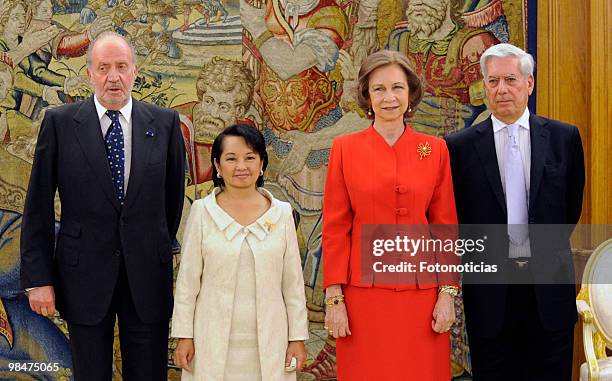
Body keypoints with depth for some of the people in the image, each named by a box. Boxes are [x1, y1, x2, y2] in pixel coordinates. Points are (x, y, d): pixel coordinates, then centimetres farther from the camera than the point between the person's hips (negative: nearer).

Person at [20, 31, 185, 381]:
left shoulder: (165, 123, 1)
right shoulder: (60, 123, -2)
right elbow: (38, 207, -1)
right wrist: (38, 279, -5)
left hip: (147, 277, 1)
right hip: (85, 277, -1)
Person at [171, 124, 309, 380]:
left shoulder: (281, 214, 3)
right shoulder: (202, 212, 0)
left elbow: (293, 283, 5)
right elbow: (187, 280, 2)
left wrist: (298, 338, 2)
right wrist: (184, 336, 0)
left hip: (268, 342, 1)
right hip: (214, 344, -1)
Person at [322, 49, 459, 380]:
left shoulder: (435, 149, 5)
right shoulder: (345, 149, 2)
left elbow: (445, 225, 6)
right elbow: (335, 228, 1)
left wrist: (447, 294, 0)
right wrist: (334, 299, -4)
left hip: (420, 295, 1)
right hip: (364, 295, -1)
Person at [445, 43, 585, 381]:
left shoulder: (564, 137, 3)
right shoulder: (460, 146, -1)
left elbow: (570, 207, 11)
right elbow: (454, 216, 5)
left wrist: (545, 250, 13)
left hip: (549, 288, 1)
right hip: (489, 289, -1)